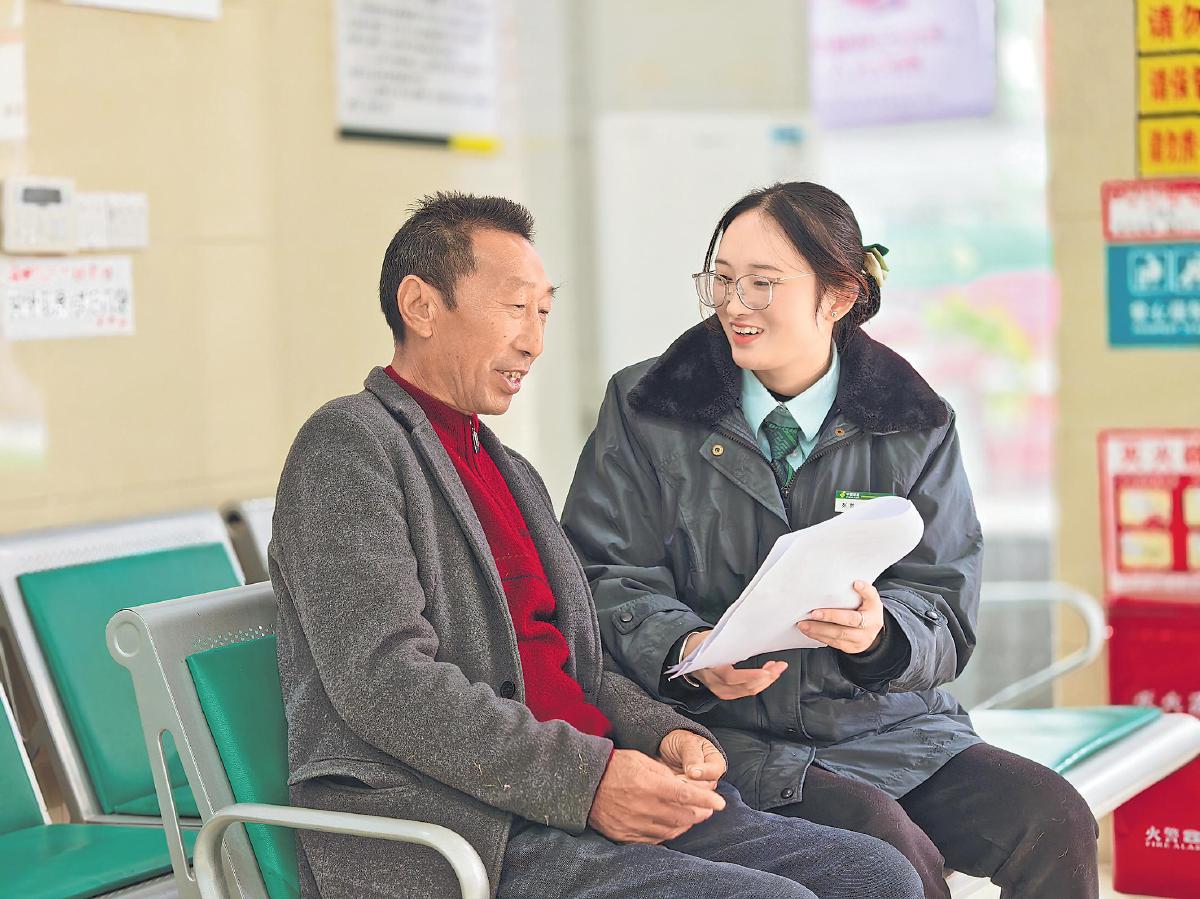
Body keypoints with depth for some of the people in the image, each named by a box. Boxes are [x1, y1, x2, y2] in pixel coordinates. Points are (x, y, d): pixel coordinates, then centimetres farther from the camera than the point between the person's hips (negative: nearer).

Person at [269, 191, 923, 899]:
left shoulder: (513, 475, 27)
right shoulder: (348, 446, -3)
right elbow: (385, 680, -15)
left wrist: (665, 734, 2)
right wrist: (585, 781, -20)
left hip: (598, 799, 9)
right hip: (455, 830, -8)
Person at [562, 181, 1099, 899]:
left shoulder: (914, 426, 7)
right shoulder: (647, 410, 4)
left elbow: (943, 607, 2)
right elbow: (607, 577, 0)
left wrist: (879, 631, -22)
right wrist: (687, 650, -20)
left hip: (891, 726, 3)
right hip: (733, 734, -3)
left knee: (1056, 823, -21)